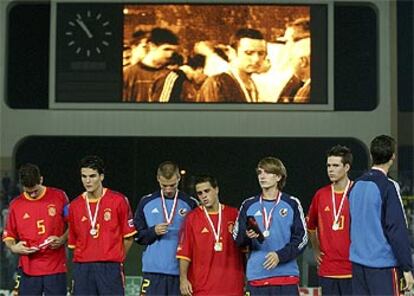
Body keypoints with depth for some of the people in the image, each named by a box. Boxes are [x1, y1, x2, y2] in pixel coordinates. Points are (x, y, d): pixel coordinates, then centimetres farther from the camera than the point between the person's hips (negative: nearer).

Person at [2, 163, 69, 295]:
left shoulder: (59, 197, 2)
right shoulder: (16, 204, 5)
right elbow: (8, 235, 12)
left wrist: (62, 240, -10)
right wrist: (13, 247, -9)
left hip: (55, 268, -1)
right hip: (28, 269, 1)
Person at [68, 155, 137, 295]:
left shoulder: (118, 200, -1)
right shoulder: (74, 206, 8)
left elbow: (129, 237, 4)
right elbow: (73, 242, 14)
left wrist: (116, 258, 6)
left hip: (110, 268, -3)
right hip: (82, 268, 3)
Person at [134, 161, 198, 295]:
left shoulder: (190, 204, 4)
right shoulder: (146, 202, 7)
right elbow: (138, 236, 9)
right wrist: (153, 232, -8)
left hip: (181, 271, 0)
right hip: (153, 270, 0)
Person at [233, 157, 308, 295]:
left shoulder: (292, 204, 3)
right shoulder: (248, 205, 10)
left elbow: (301, 238, 1)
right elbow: (237, 238, 10)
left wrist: (280, 255, -13)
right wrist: (247, 236, -13)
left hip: (286, 276, -2)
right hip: (256, 276, 2)